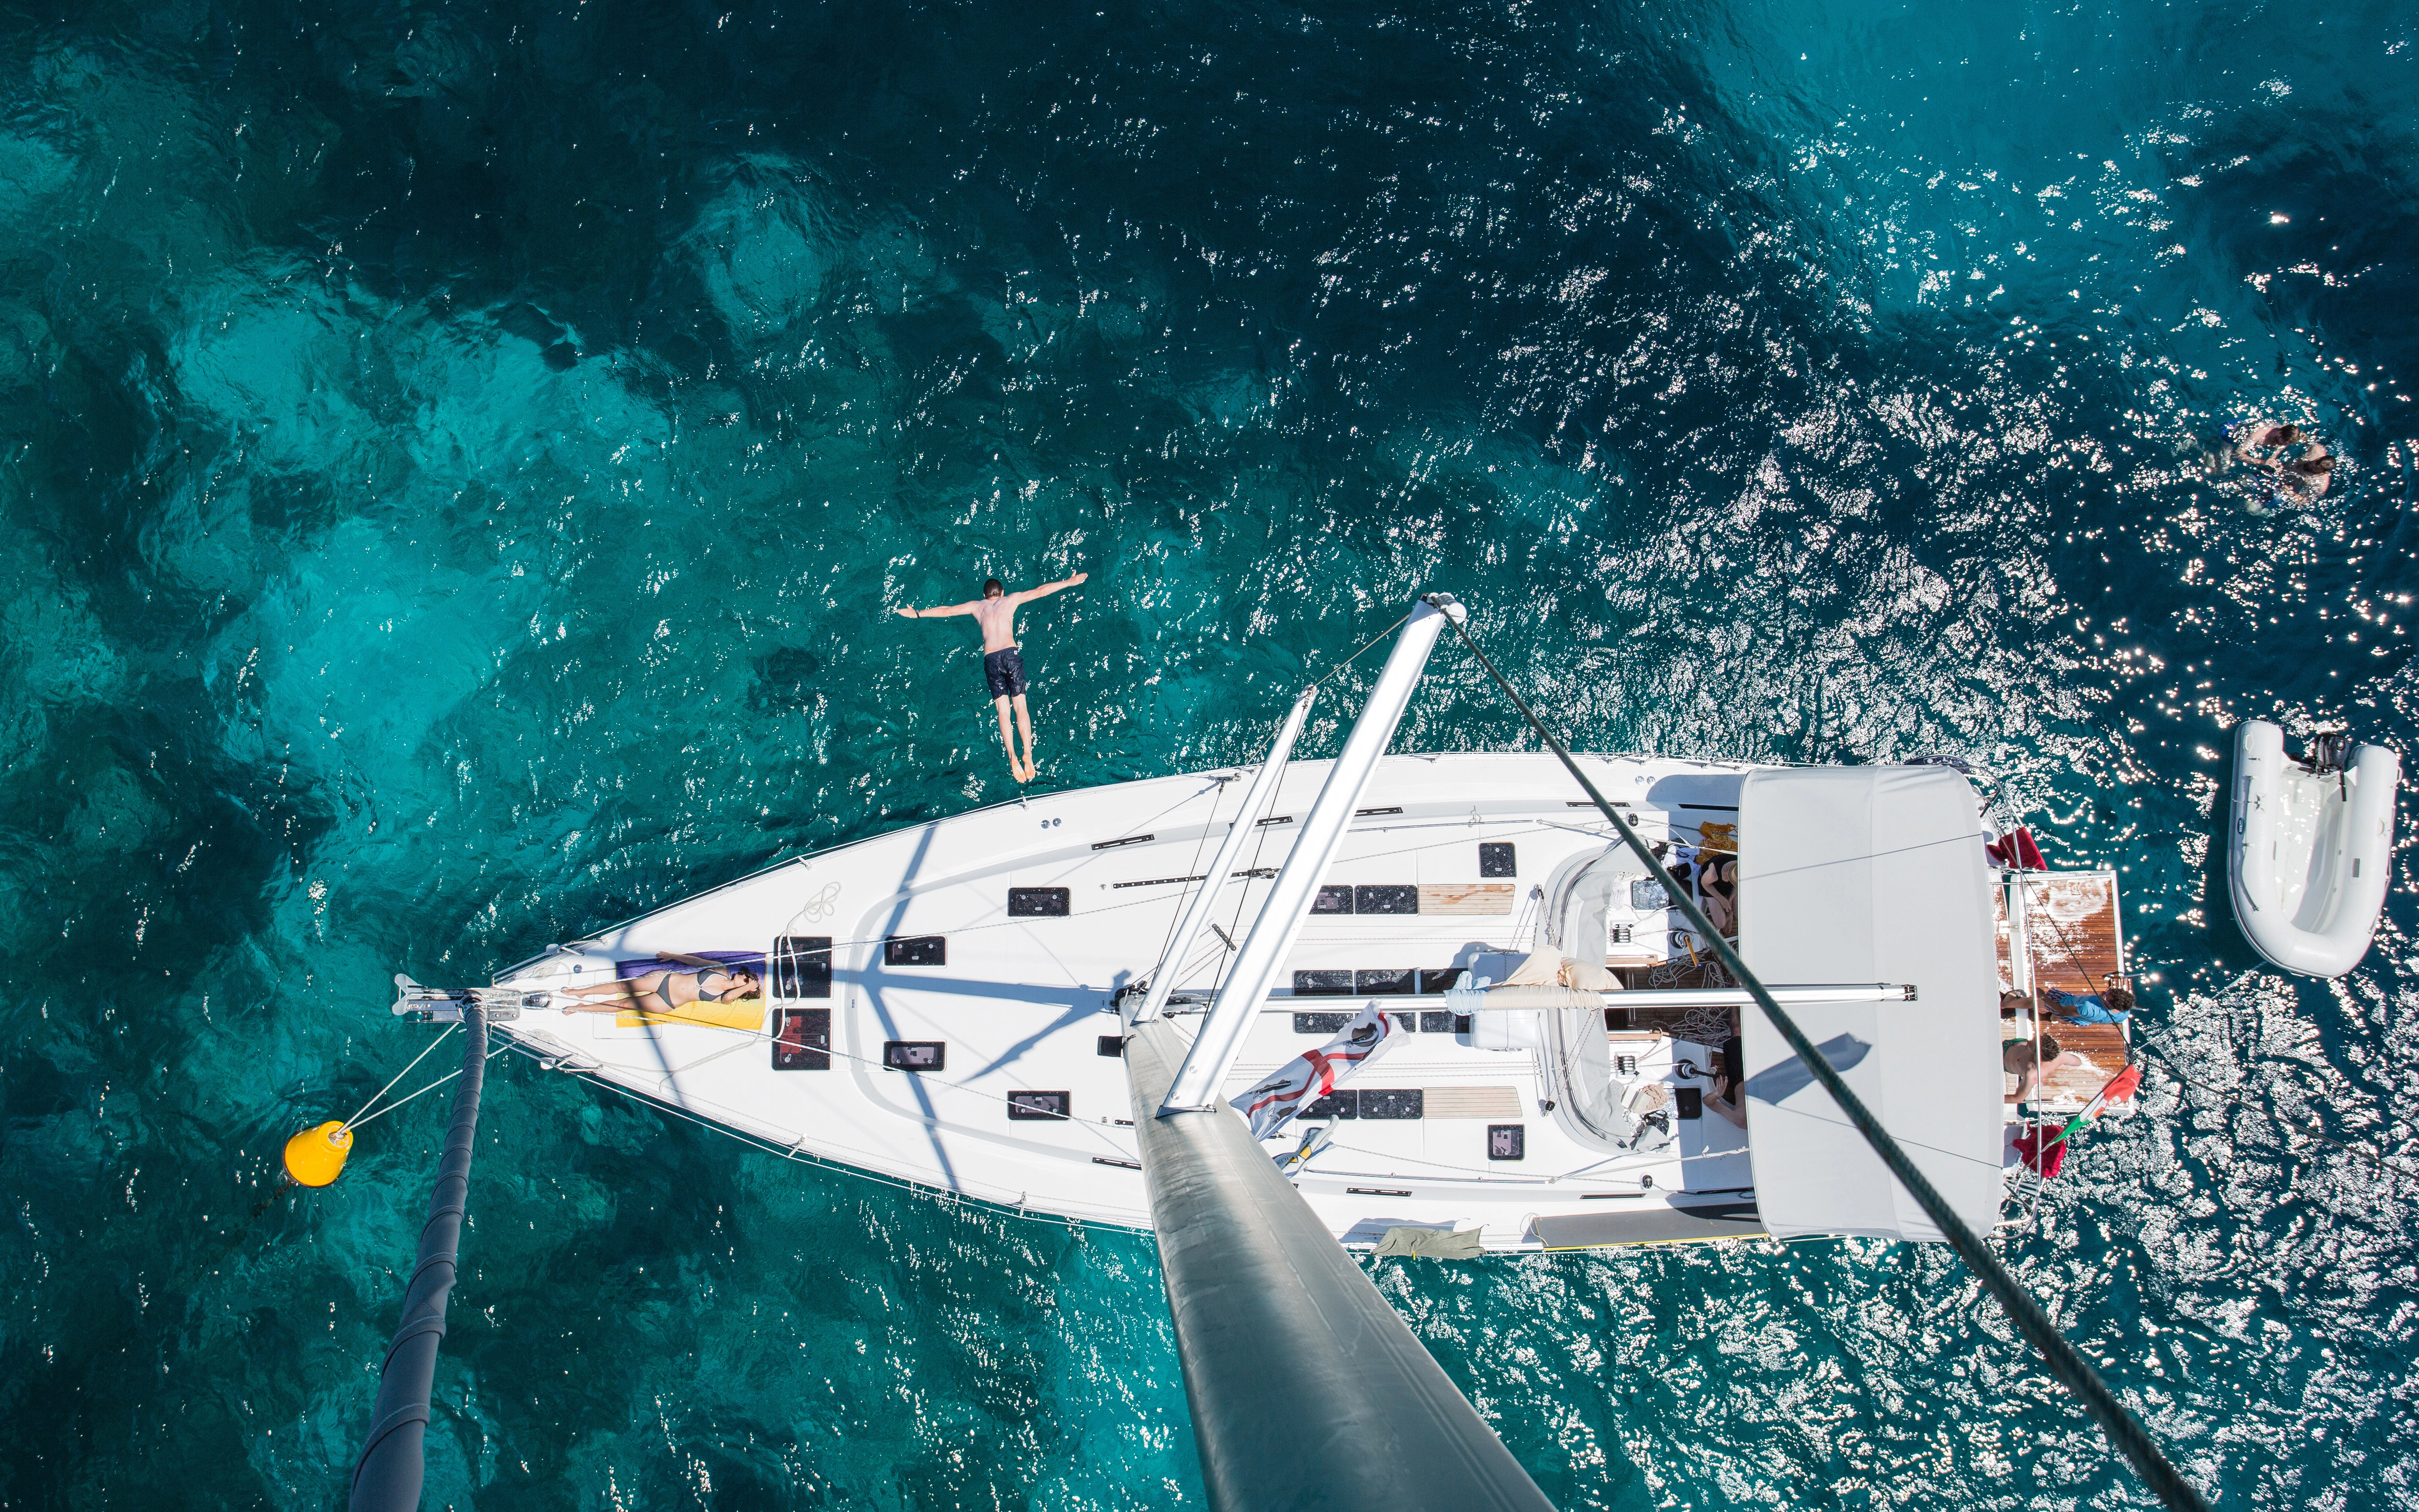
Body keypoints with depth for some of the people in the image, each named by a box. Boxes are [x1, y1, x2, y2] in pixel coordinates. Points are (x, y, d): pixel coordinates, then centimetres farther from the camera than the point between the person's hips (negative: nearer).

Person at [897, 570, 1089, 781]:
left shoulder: (977, 606, 22)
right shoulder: (1011, 599, 19)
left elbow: (947, 610, 25)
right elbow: (1040, 591, 19)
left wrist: (918, 614, 35)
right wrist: (1069, 582, 26)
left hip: (990, 659, 1)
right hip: (1011, 653, -1)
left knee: (1003, 711, -1)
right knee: (1021, 706, 0)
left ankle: (1013, 758, -16)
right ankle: (1028, 755, -14)